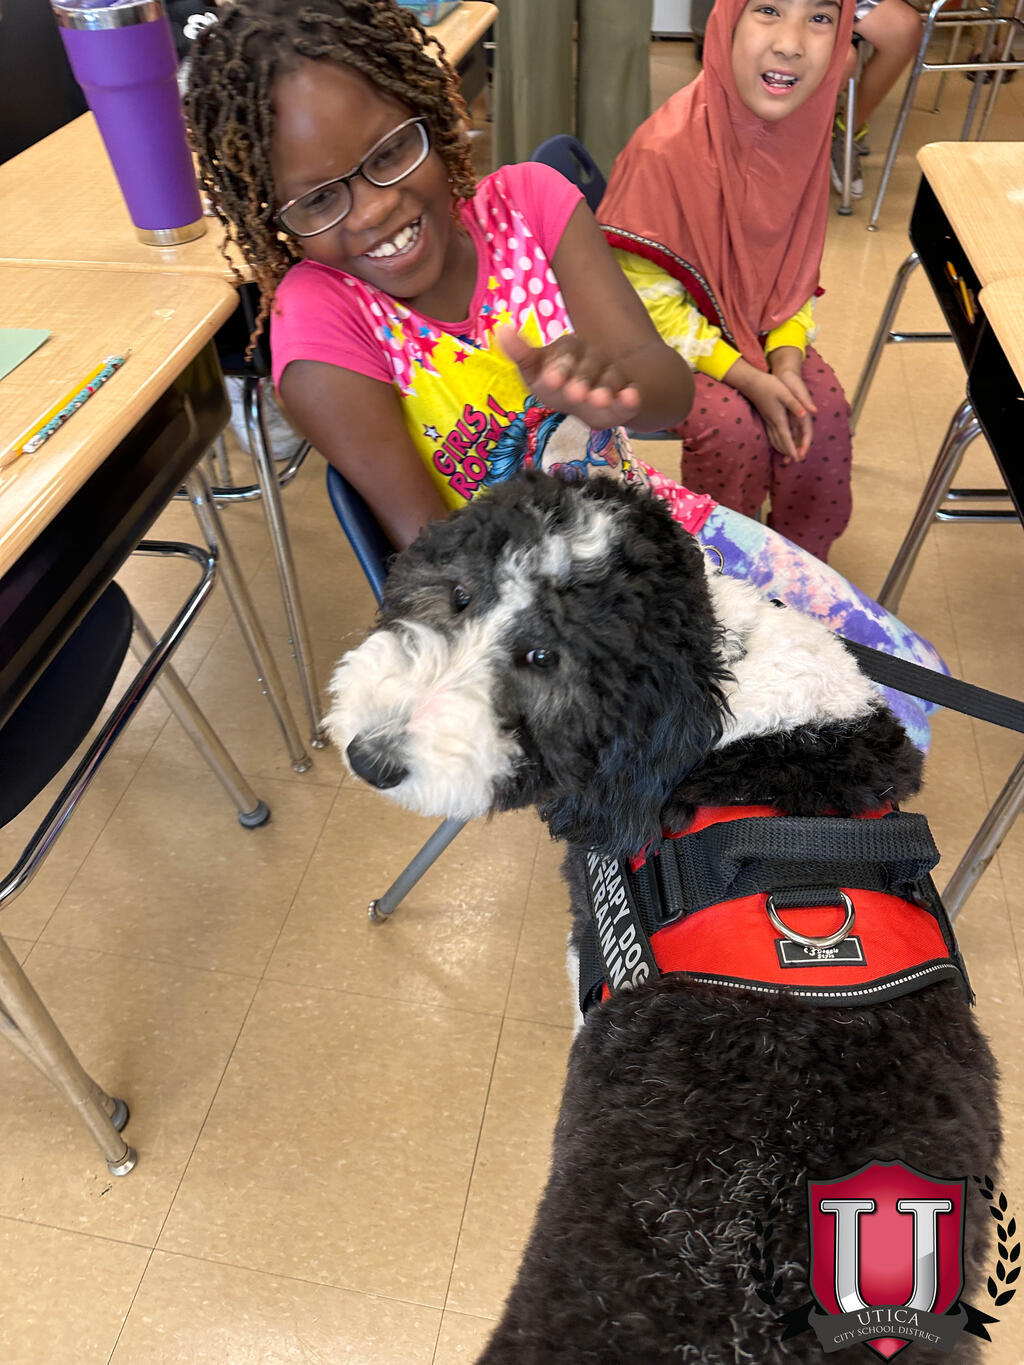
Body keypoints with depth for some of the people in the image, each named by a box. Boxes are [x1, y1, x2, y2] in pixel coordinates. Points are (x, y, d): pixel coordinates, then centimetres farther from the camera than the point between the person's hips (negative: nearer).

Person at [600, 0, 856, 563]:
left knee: (824, 408, -12)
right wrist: (747, 378, -24)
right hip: (665, 333, -5)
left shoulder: (804, 127, -10)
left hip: (755, 322, 5)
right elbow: (651, 301, -21)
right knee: (732, 424, -25)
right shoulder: (664, 150, -28)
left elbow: (795, 268, 3)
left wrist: (787, 359, -14)